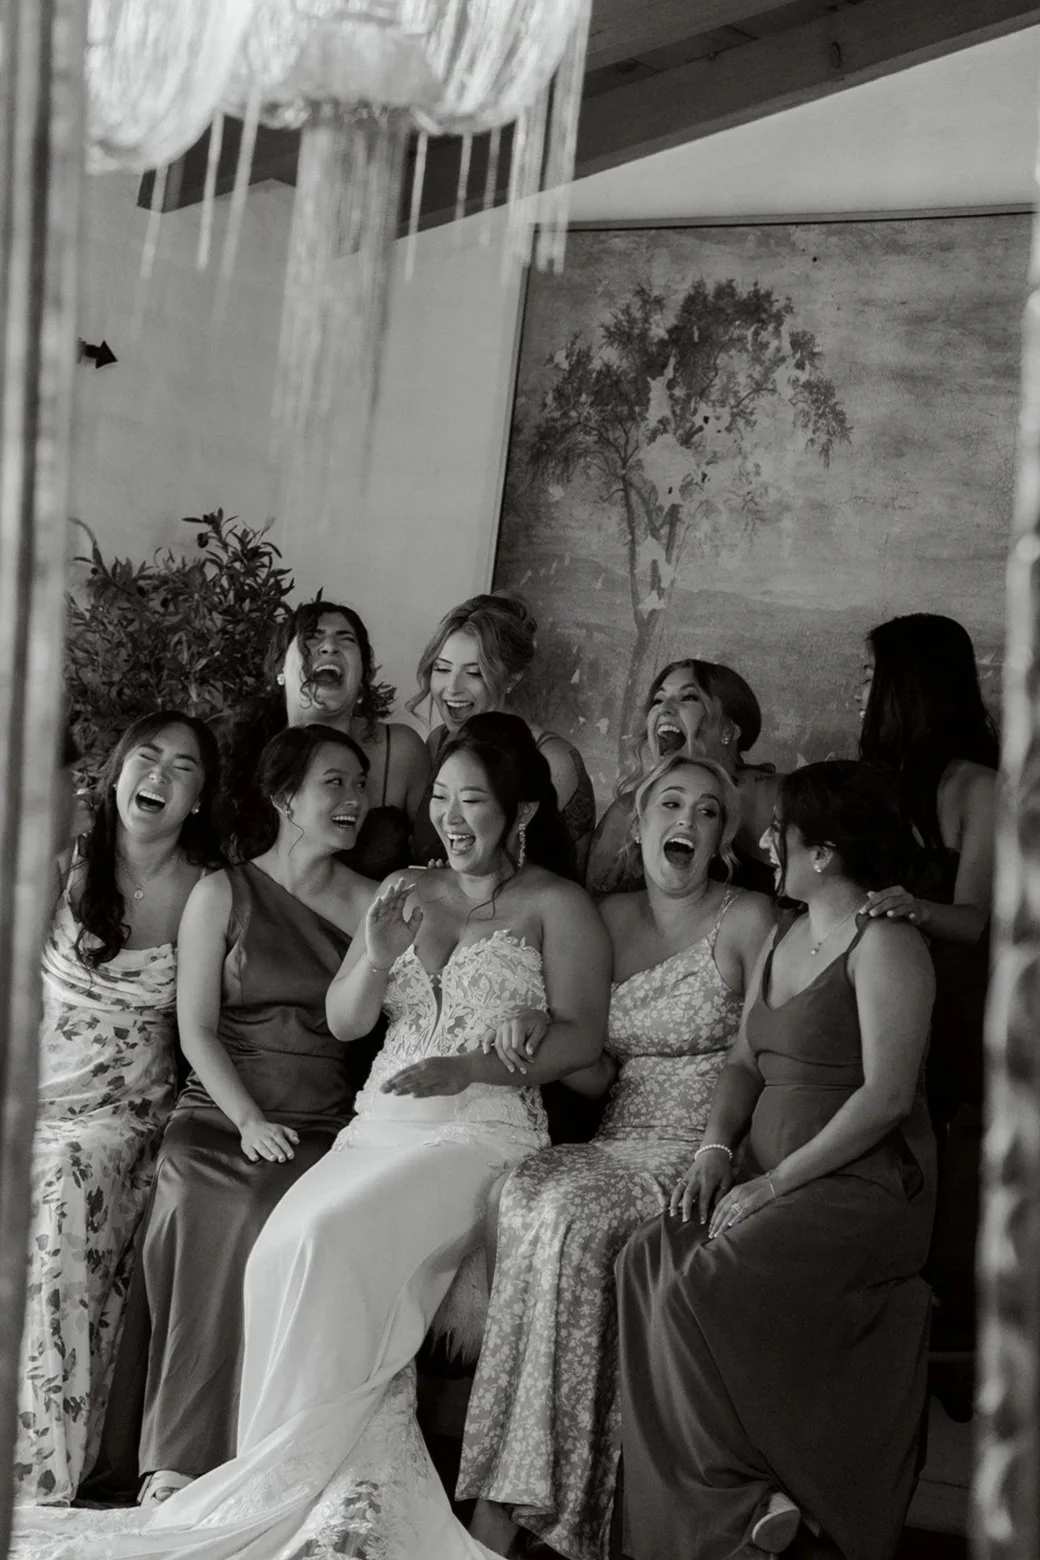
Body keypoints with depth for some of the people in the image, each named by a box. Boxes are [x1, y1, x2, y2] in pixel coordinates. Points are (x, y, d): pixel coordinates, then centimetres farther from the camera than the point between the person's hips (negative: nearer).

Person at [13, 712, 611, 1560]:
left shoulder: (557, 906, 6)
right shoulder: (405, 891, 20)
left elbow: (582, 1036, -3)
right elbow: (343, 1021, 16)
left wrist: (470, 1066, -15)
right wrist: (378, 957, -5)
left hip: (483, 1128, -5)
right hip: (380, 1126, 5)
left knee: (330, 1239, -29)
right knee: (283, 1250, -23)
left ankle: (309, 1474, -19)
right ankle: (355, 1481, -20)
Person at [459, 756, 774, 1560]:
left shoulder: (748, 920, 1)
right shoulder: (611, 919, 16)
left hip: (705, 1154, -4)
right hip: (619, 1146, 4)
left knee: (570, 1220, -31)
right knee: (527, 1197, -28)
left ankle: (507, 1496, -25)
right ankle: (508, 1493, -25)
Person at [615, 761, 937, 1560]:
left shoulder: (885, 944, -9)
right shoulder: (784, 941, 19)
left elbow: (886, 1095, -17)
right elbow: (746, 1062, 18)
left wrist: (775, 1181, -18)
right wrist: (716, 1148, -2)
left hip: (863, 1185, -8)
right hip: (774, 1179, 8)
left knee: (702, 1290, -26)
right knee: (647, 1261, -16)